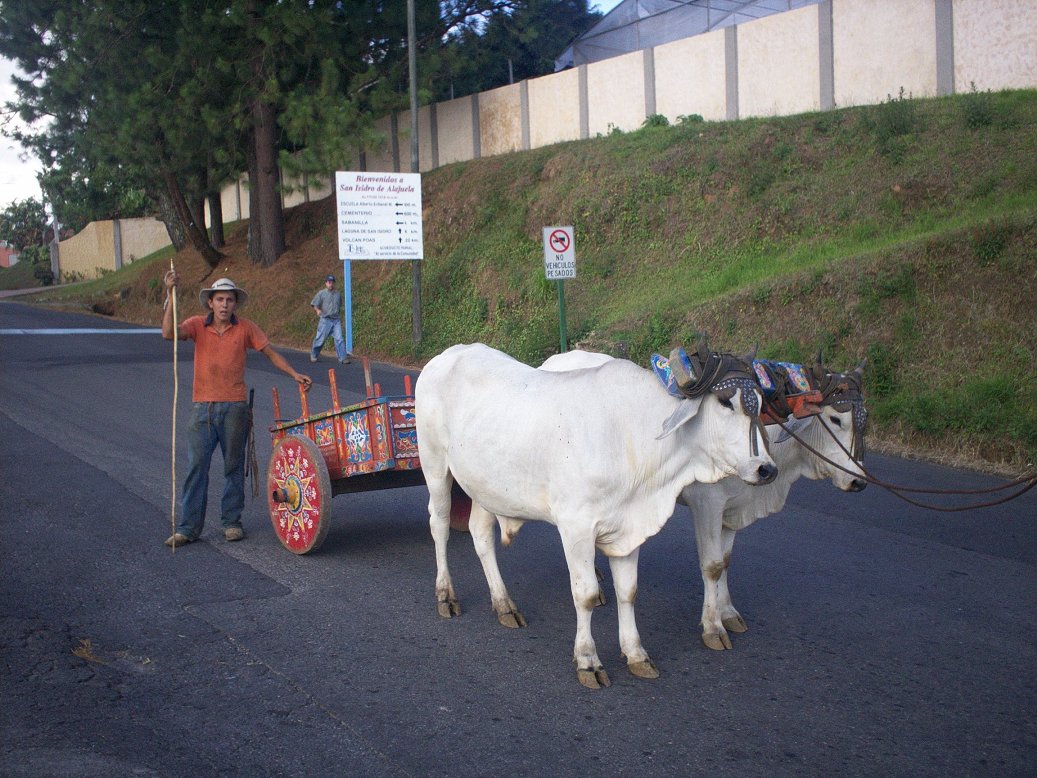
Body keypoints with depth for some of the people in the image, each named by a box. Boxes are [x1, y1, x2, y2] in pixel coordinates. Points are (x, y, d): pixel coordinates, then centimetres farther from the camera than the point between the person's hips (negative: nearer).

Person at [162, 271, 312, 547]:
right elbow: (169, 333, -17)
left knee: (233, 466, 8)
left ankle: (232, 522, 19)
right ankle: (188, 527, 4)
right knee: (196, 465, -1)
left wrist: (295, 374, -3)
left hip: (235, 408, 0)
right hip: (202, 408, 0)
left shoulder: (245, 328, 2)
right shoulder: (198, 325, 0)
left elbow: (271, 353, 8)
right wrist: (170, 295, -23)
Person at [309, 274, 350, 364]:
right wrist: (318, 310, -22)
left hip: (336, 320, 3)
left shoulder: (338, 294, 12)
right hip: (325, 320, -3)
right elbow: (315, 304, -2)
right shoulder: (321, 293, 0)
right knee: (320, 338, 1)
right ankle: (313, 355, 20)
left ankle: (343, 358, -9)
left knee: (339, 339, -7)